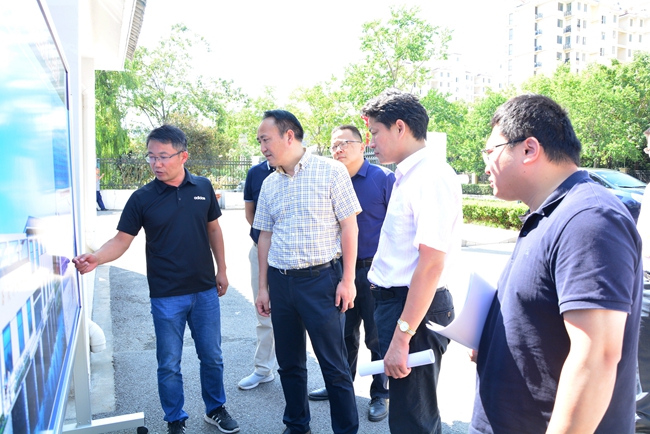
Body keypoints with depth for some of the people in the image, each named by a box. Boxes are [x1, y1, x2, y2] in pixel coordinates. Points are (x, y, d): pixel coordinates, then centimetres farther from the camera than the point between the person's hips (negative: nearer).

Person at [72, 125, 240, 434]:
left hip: (205, 291, 2)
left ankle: (216, 409, 38)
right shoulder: (142, 198, -6)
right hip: (166, 296, -2)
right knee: (169, 365, 9)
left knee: (212, 357, 15)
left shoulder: (203, 188, 0)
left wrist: (222, 270, 9)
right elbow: (122, 239, -7)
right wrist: (96, 258, -26)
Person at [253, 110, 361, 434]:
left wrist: (347, 280, -10)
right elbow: (265, 236, 13)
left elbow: (349, 226, -7)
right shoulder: (269, 184, 10)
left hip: (321, 278, -5)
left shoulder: (330, 171, -6)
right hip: (280, 282, 6)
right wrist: (263, 287, 11)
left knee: (334, 364, 3)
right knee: (289, 362, 16)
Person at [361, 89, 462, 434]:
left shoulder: (432, 176, -19)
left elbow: (431, 263, -25)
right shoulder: (408, 176, 12)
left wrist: (401, 337, -23)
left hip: (416, 309, -9)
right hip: (394, 300, 10)